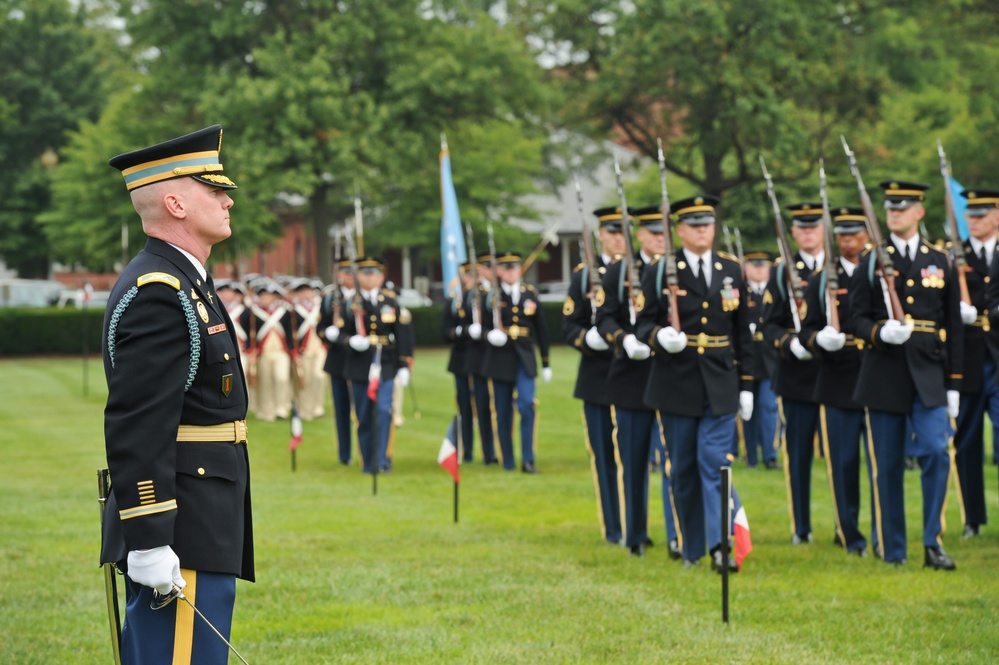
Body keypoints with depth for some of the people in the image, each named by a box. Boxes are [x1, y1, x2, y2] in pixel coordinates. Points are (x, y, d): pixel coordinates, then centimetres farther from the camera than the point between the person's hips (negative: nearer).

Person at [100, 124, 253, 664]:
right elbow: (135, 431, -22)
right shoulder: (157, 294, -15)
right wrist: (148, 542, -25)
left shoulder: (180, 285, 19)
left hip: (200, 535, 11)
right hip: (181, 541, -11)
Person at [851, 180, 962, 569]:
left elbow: (954, 327, 10)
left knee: (935, 451, -15)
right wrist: (880, 332, -20)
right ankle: (891, 550, 14)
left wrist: (954, 384, 6)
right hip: (883, 374, 0)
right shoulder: (871, 261, 5)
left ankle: (933, 543, -7)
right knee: (887, 464, 3)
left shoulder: (940, 262, 8)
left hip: (929, 375, 0)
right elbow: (858, 318, 3)